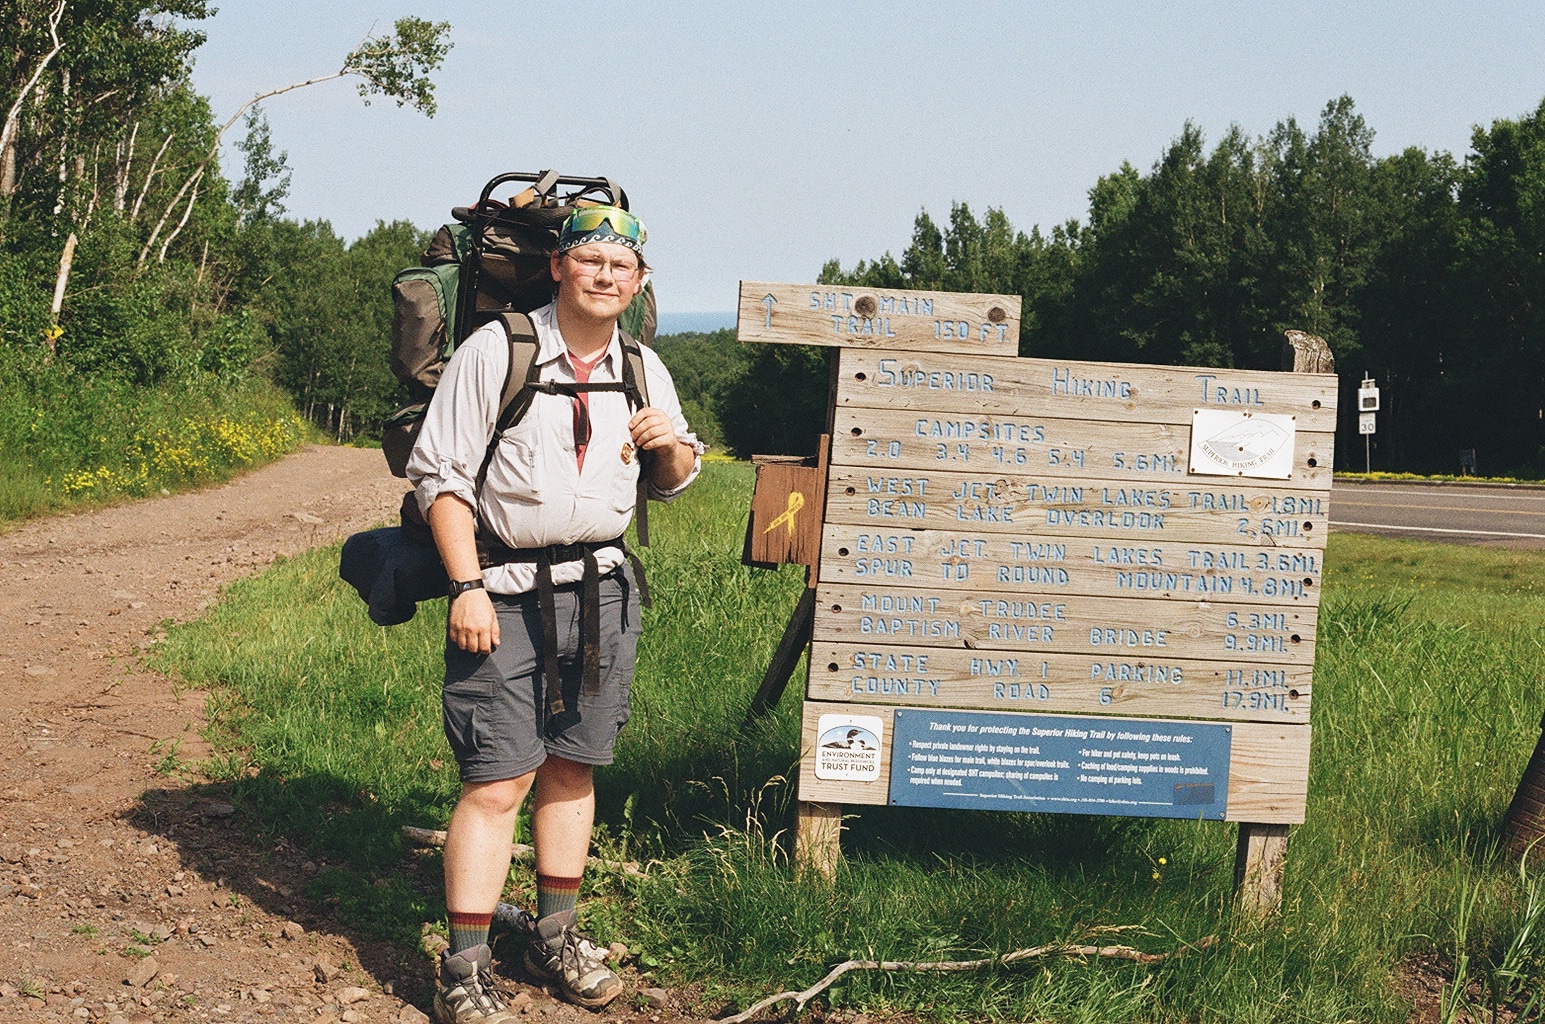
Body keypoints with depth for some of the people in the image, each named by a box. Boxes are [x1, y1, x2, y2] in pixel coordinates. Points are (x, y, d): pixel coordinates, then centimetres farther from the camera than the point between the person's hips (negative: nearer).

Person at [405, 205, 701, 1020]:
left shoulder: (643, 371, 9)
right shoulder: (493, 351, -7)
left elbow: (673, 481, 21)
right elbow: (439, 475, -7)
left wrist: (671, 444, -3)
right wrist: (467, 587, -14)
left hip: (601, 588, 5)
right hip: (503, 591, -5)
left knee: (572, 767, 12)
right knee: (497, 781, -8)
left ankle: (555, 935, 27)